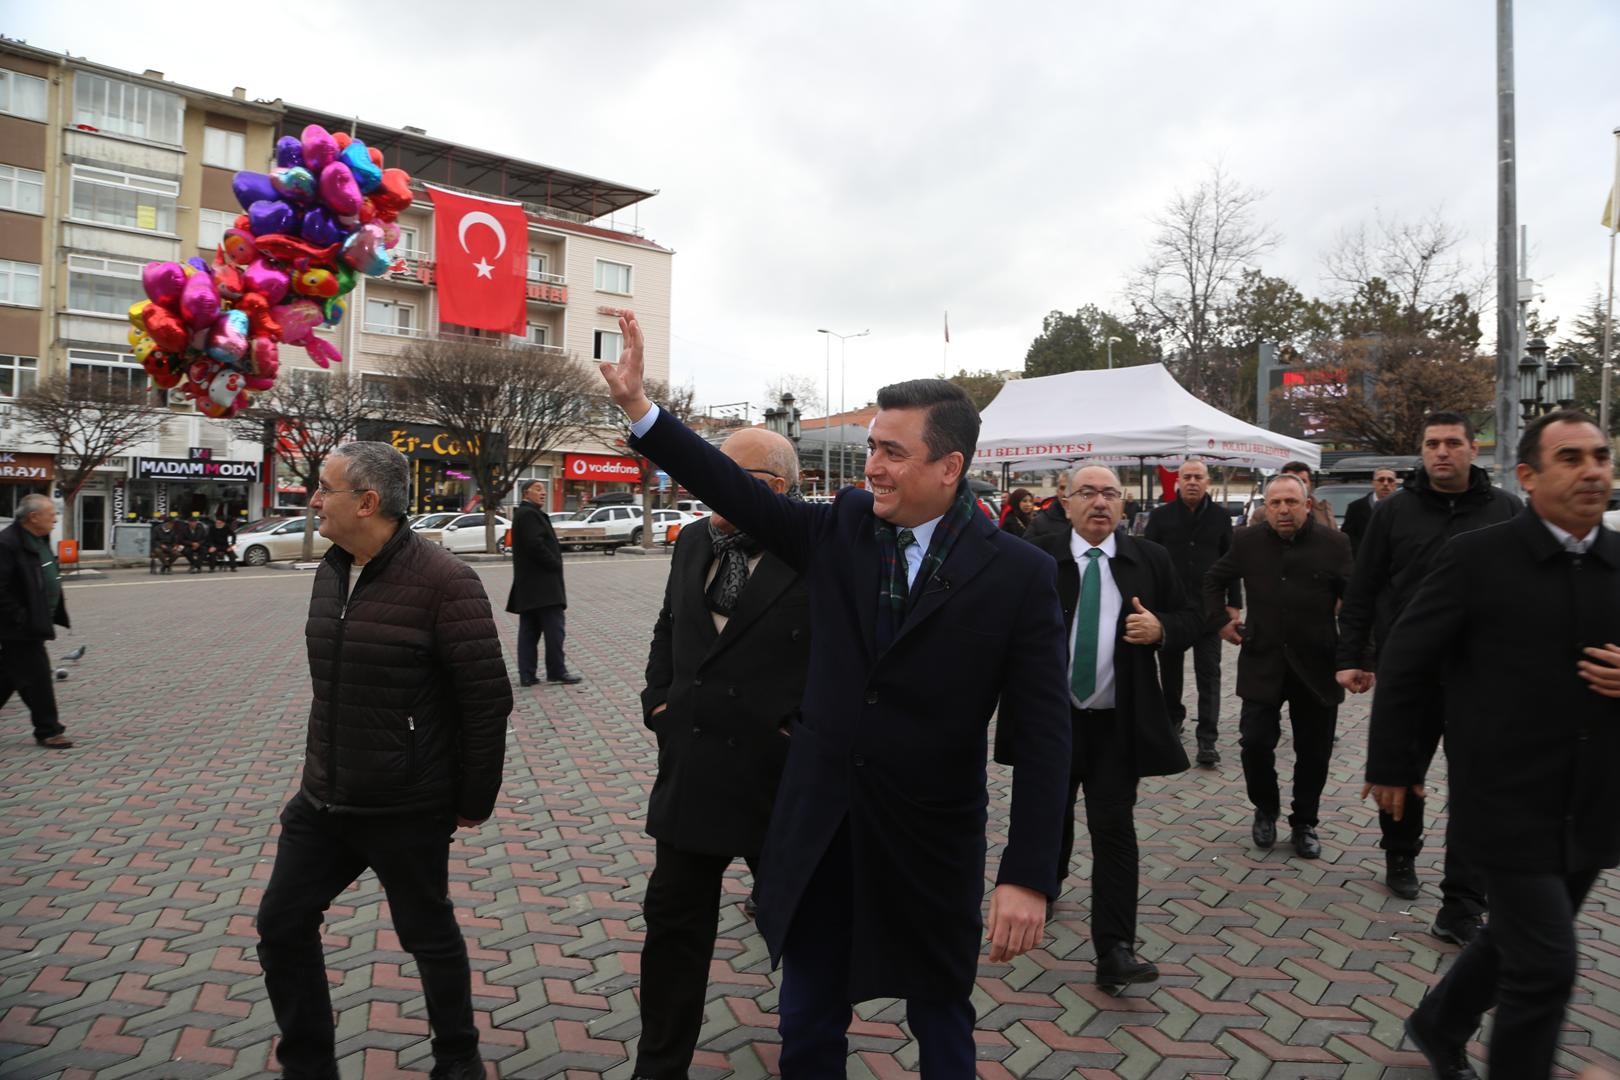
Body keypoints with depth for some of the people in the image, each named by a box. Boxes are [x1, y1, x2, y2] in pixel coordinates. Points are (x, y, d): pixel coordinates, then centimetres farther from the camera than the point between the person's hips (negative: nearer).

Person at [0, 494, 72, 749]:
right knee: (37, 677, -2)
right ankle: (48, 731, 7)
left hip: (34, 623, 10)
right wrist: (22, 620, -22)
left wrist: (54, 614, 16)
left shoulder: (39, 540, 11)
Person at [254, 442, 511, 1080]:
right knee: (282, 924, 14)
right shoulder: (331, 571, 5)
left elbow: (487, 699, -18)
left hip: (407, 811, -7)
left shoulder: (442, 581, -20)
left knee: (428, 937, 10)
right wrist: (322, 769, 17)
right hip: (322, 800, 7)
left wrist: (474, 800, -12)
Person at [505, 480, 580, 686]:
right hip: (541, 584, -11)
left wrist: (553, 564, 11)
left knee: (529, 630, 9)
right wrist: (555, 565, -13)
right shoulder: (529, 514, -13)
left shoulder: (525, 514, 20)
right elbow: (536, 545, -24)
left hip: (529, 584, 11)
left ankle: (527, 675, 11)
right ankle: (557, 671, 1)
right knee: (554, 628, -4)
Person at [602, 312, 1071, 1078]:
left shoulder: (1019, 574, -14)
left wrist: (1028, 876, -18)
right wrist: (637, 404, -5)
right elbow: (740, 493, 1)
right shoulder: (843, 527, -3)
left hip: (930, 841, -3)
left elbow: (1042, 733, -14)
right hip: (819, 827, 3)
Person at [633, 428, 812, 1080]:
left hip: (780, 778, -5)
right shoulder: (692, 543, 5)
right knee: (673, 921, 15)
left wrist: (804, 724, -15)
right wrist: (657, 700, 7)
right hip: (690, 774, 5)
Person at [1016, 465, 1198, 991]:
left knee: (1114, 828, 0)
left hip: (1118, 722, 0)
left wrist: (1162, 629, -12)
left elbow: (1191, 618, 8)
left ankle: (1115, 949, 5)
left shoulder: (1150, 559, 2)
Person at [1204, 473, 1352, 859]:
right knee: (1255, 742, -2)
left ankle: (1304, 824, 27)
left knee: (1313, 751, 9)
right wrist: (1221, 620, 6)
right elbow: (1214, 580, 15)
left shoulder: (1333, 543, -5)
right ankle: (1265, 810, 24)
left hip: (1317, 666, 0)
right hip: (1262, 663, 1)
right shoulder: (1247, 541, 0)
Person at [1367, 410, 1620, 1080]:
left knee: (1518, 942, 20)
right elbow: (1405, 661, -7)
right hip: (1511, 804, -5)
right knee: (1546, 964, -3)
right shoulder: (1478, 557, -12)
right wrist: (1391, 765, -3)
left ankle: (1438, 1026, 44)